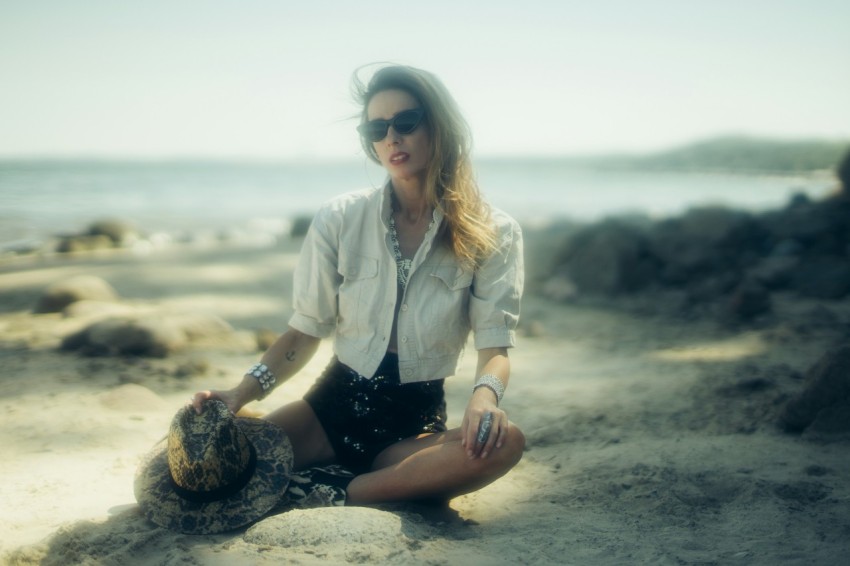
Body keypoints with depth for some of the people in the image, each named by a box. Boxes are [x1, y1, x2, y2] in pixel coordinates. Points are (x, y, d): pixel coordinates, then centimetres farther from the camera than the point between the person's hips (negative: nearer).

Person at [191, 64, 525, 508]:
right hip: (335, 404, 1)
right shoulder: (340, 220, 1)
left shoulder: (493, 235, -3)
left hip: (417, 423, 0)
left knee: (504, 442, -34)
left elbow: (495, 346, -9)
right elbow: (305, 332, 2)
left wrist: (485, 394, -33)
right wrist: (244, 391, -15)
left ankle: (337, 495, -22)